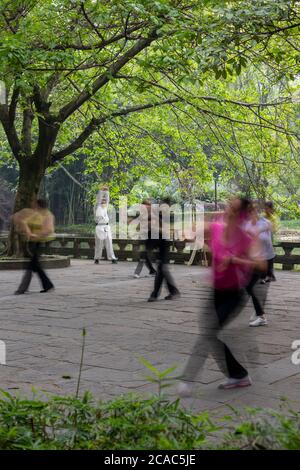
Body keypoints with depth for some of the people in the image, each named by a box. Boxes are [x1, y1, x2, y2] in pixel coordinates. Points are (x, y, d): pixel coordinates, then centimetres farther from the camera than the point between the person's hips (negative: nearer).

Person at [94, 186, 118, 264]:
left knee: (109, 243, -1)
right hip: (99, 227, -5)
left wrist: (106, 191, 3)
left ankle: (112, 258, -4)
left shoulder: (105, 207, 15)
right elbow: (99, 199, -11)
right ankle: (96, 258, 9)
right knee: (99, 244, -2)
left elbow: (107, 199, 9)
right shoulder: (97, 207, 0)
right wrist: (101, 190, -11)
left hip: (107, 227, 5)